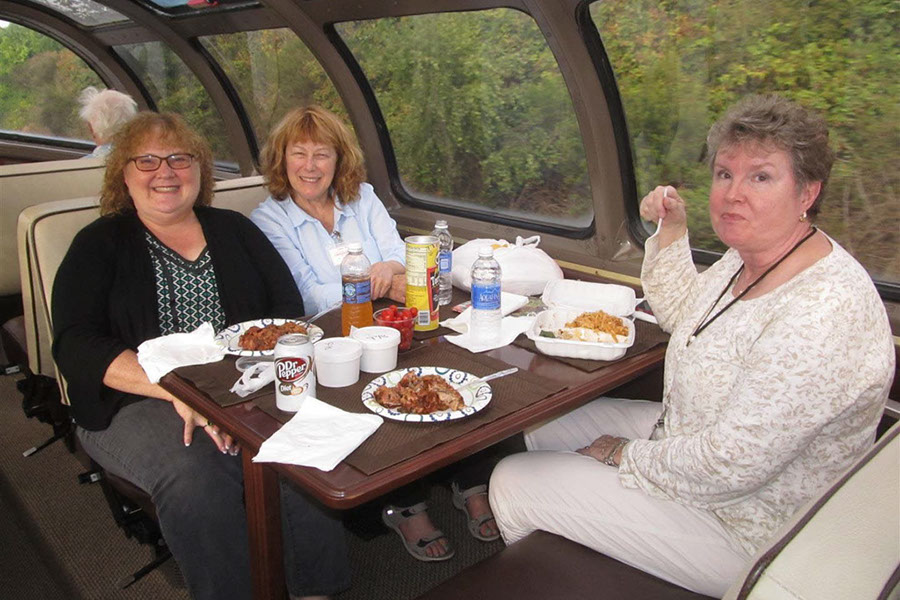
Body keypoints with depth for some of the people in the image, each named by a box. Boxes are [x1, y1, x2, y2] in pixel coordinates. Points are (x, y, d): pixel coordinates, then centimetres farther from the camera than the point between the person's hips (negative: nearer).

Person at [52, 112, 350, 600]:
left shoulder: (234, 230, 17)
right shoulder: (99, 245, 9)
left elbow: (288, 309, 9)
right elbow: (77, 346, -4)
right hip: (138, 403, -2)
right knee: (195, 477, -33)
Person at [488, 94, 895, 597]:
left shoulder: (822, 314, -32)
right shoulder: (747, 259, -2)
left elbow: (727, 465, -32)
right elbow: (683, 313, 19)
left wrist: (625, 456, -16)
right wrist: (672, 229, 4)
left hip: (740, 531, -9)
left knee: (515, 483, -4)